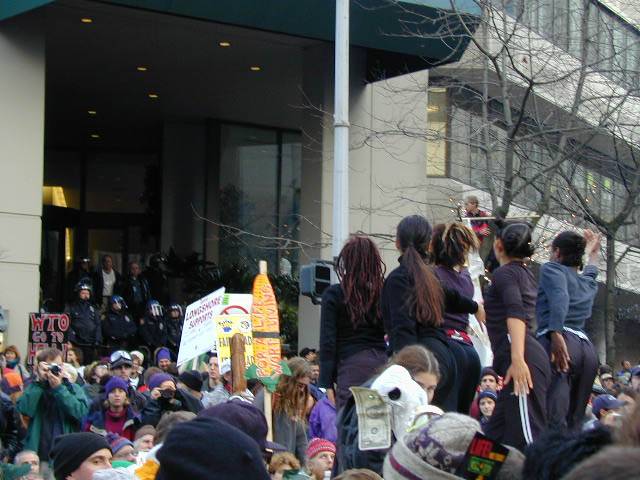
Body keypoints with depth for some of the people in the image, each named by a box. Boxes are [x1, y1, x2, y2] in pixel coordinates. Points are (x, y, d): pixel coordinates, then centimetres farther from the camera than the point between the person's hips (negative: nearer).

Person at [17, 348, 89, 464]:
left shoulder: (74, 389, 8)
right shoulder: (34, 389, 9)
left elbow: (81, 412, -11)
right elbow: (25, 410, -11)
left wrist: (59, 388, -13)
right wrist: (39, 381, -9)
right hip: (38, 454, 0)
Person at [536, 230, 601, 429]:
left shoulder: (552, 269, 10)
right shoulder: (587, 283, 29)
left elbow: (560, 297, -11)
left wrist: (556, 333, -24)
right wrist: (593, 254, 73)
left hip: (559, 342, -7)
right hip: (587, 347, 7)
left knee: (553, 416, -22)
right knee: (573, 421, 6)